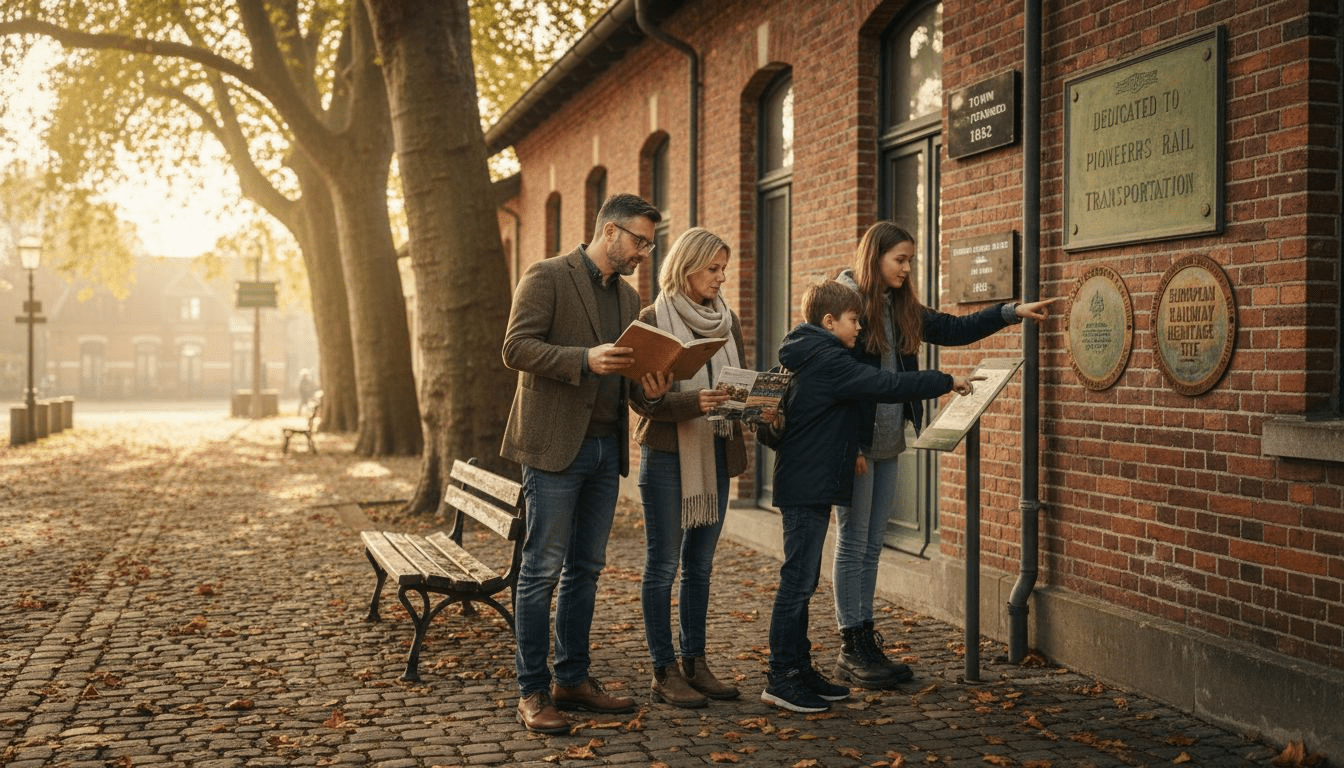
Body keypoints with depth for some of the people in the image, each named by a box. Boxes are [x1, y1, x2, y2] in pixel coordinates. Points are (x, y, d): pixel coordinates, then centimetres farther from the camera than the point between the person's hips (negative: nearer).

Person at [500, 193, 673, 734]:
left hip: (605, 447, 8)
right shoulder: (548, 277, -6)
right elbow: (516, 348, -14)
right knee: (542, 570, -3)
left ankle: (572, 680, 23)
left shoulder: (628, 297, 17)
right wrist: (584, 359, -25)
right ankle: (532, 693, 4)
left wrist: (650, 386, -2)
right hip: (555, 445, -8)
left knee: (586, 568, 13)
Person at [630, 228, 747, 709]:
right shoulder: (652, 320, -7)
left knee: (700, 563, 11)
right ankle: (664, 672, 8)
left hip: (715, 453, 6)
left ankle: (695, 662, 20)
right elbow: (641, 397, -12)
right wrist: (692, 403, -27)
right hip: (667, 453, -6)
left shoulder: (727, 321, 11)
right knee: (663, 564, 0)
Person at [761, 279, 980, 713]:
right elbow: (886, 386, -19)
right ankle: (781, 680, -3)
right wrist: (946, 382, -11)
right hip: (808, 487, -11)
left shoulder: (811, 359, 16)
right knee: (798, 581, -7)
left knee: (802, 581, 14)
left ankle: (800, 669, 21)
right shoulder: (829, 361, -15)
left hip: (805, 485, 11)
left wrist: (848, 452, 15)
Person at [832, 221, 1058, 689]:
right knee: (853, 544, -1)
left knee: (872, 546, 11)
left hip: (887, 443, 8)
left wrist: (1012, 312, 7)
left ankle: (866, 643, 18)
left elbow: (953, 329, 16)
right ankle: (852, 651, 6)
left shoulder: (902, 310, 12)